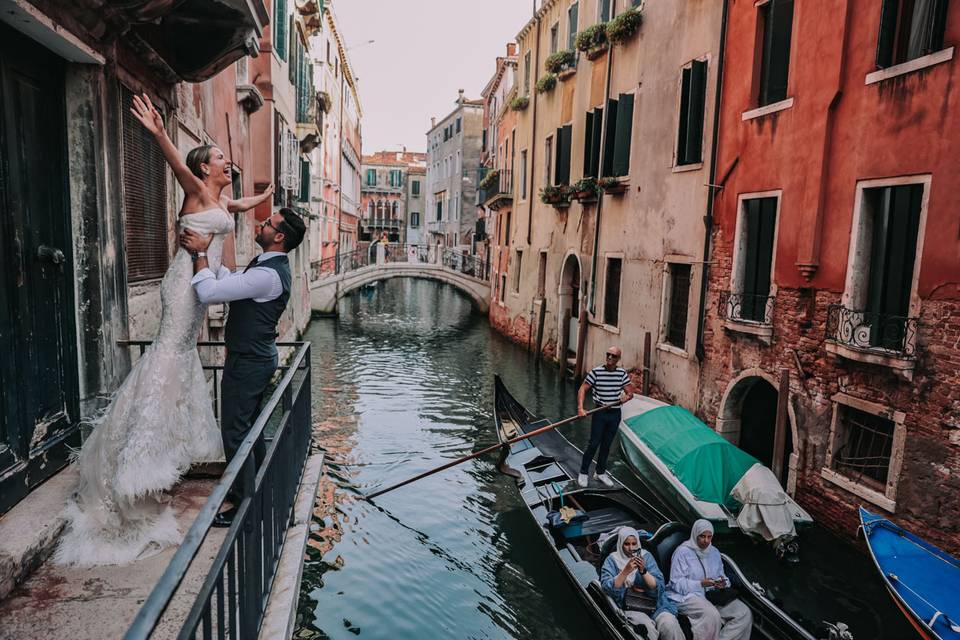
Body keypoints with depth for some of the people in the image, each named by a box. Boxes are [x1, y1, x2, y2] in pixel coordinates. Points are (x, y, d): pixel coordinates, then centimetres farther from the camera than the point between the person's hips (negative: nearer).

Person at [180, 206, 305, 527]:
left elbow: (209, 292, -26)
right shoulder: (269, 265, 9)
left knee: (235, 431, 0)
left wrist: (201, 253, -15)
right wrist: (205, 253, 3)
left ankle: (243, 504, 12)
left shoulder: (268, 275, -25)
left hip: (248, 362, -10)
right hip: (256, 357, 10)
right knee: (249, 426, 21)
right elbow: (230, 280, 11)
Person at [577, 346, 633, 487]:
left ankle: (601, 473, 28)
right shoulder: (596, 372, -11)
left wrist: (627, 396, -21)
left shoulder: (622, 373, 1)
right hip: (600, 413, -4)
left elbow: (630, 392, 4)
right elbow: (583, 389, -11)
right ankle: (583, 473, 12)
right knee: (594, 444, -2)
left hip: (615, 414, 4)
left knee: (606, 445, 14)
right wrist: (580, 408, -23)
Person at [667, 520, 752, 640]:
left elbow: (721, 576, 18)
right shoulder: (682, 552, -8)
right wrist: (701, 584, -22)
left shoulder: (714, 552, 14)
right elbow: (676, 583, -13)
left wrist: (723, 583, -7)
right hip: (687, 595, -7)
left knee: (745, 613, -13)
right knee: (712, 615, -35)